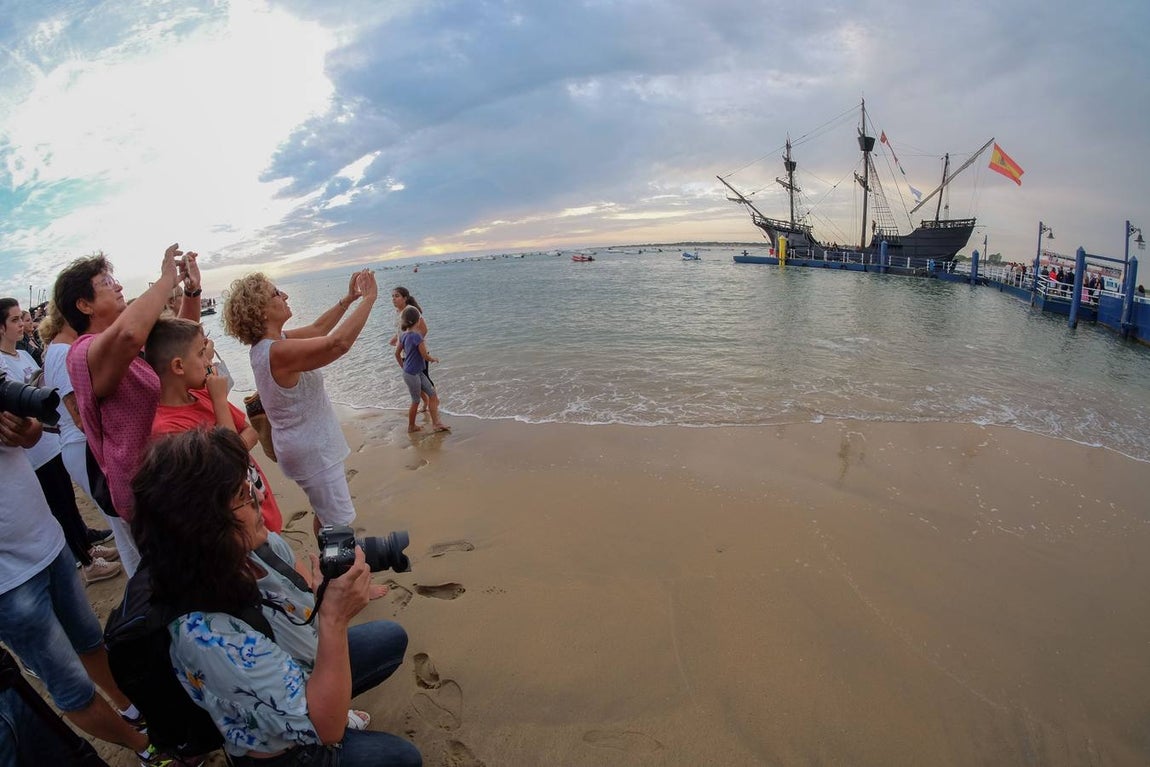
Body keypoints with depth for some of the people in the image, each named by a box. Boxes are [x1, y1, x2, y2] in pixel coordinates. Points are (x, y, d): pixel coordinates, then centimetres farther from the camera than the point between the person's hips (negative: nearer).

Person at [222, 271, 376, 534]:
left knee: (326, 515, 25)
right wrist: (369, 299, -28)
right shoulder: (278, 352, -28)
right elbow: (339, 342, -36)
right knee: (339, 523, -1)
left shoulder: (267, 343, 2)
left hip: (310, 445, 10)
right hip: (312, 450, -10)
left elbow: (316, 329, 13)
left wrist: (348, 299, 8)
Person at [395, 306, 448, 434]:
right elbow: (425, 356, -20)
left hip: (418, 373, 8)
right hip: (412, 374, -8)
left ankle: (436, 422, 10)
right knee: (416, 401, 8)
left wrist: (404, 367, 21)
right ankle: (411, 427, 24)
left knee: (432, 394, 9)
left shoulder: (404, 335, 3)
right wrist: (433, 359, 1)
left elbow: (397, 353, 11)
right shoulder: (417, 336, -22)